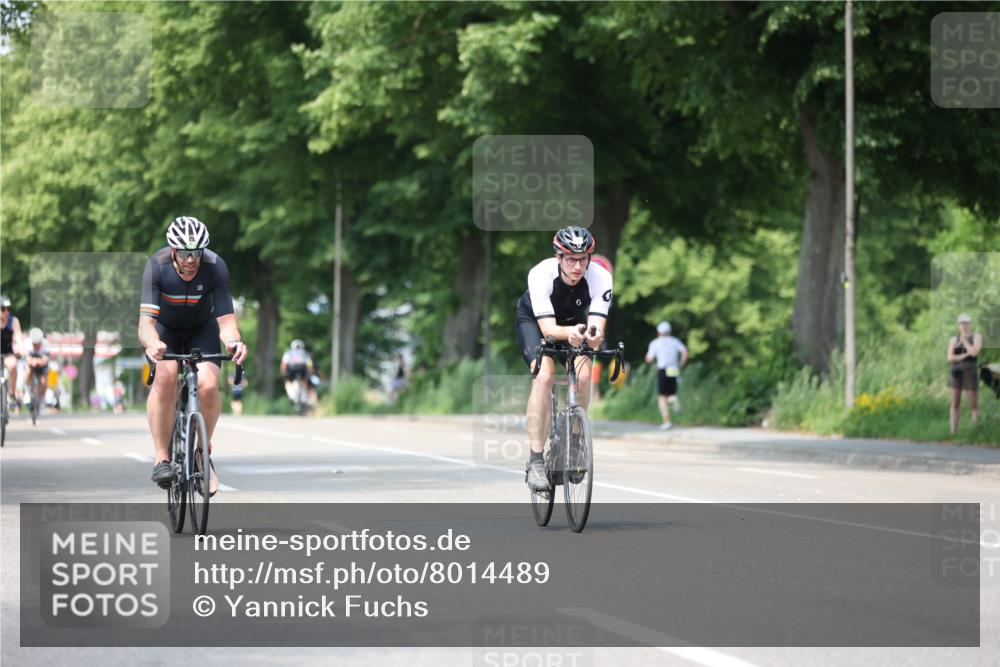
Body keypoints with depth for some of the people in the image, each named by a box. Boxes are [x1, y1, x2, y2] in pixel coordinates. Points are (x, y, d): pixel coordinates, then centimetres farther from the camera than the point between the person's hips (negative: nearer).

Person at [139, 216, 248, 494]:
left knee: (208, 385, -23)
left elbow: (225, 319, -32)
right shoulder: (157, 266, -31)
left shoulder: (215, 267, -29)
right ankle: (161, 458, -21)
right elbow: (145, 320, -38)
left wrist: (233, 340, -55)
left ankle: (203, 449, 4)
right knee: (165, 378, -30)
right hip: (165, 329, -1)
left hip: (202, 329, 1)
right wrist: (152, 344, -60)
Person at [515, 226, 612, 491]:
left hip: (575, 321, 2)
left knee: (583, 376, -22)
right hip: (534, 320, -2)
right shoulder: (541, 275, -36)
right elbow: (548, 328, -40)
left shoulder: (600, 278, -31)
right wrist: (570, 333, -61)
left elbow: (597, 324, -39)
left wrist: (593, 336, -62)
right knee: (544, 375, -26)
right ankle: (536, 460, -24)